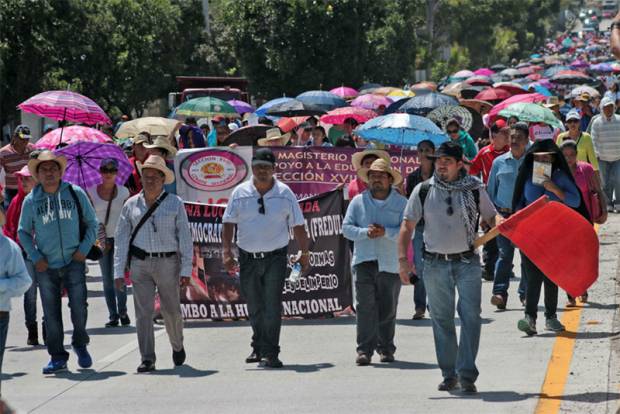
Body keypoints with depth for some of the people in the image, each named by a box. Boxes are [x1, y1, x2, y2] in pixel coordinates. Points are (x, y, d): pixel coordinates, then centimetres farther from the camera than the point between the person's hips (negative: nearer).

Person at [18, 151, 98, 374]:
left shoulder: (76, 194, 1)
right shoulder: (31, 201, 1)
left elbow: (92, 223, 8)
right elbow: (23, 232, 9)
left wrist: (84, 248, -4)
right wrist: (36, 257, -2)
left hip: (74, 262, -1)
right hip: (46, 265, 1)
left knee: (79, 307, -6)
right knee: (51, 313, 4)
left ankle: (80, 344, 19)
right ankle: (57, 356, 14)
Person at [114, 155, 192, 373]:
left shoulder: (175, 203, 2)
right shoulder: (131, 205, 6)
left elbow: (185, 238, 0)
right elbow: (121, 239, 6)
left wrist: (186, 269, -6)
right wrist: (119, 271, 0)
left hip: (167, 263, -1)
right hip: (140, 264, 1)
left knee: (171, 310, 6)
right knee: (143, 311, -5)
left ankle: (177, 346, 34)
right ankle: (147, 359, -2)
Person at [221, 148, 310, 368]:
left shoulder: (284, 193, 0)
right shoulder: (240, 193, 2)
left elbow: (298, 225, 5)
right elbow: (228, 224, 2)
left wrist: (304, 253, 5)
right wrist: (227, 251, -8)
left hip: (275, 258, -2)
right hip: (248, 258, 2)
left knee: (272, 307, -9)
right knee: (254, 308, 11)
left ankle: (269, 353, -7)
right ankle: (258, 347, 27)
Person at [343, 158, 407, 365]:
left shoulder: (401, 202, 5)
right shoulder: (358, 201, 10)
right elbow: (346, 228, 5)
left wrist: (385, 232, -18)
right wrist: (365, 232, -13)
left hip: (391, 263, 0)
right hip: (364, 261, 0)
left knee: (388, 308, 5)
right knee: (365, 306, -8)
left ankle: (386, 348, 17)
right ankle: (364, 350, -8)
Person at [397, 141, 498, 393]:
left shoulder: (474, 189, 2)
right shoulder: (423, 191, 2)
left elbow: (491, 218, 10)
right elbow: (407, 226, 4)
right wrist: (403, 258, -6)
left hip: (467, 262, -1)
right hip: (435, 264, 1)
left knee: (470, 318, -8)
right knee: (442, 320, 7)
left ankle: (467, 374, -5)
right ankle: (449, 374, 17)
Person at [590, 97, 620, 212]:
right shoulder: (597, 123, 0)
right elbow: (594, 140, 1)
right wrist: (596, 155, -9)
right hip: (603, 158, 0)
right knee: (605, 182, 2)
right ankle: (608, 204, 12)